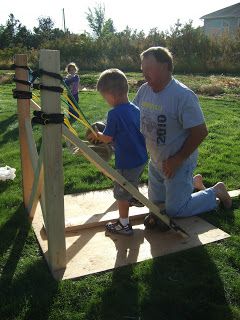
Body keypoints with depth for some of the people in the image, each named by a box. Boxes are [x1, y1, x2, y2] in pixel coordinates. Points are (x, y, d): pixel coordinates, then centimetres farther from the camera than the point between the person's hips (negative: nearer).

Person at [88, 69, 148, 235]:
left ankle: (124, 225, 22)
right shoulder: (136, 109, 3)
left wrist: (95, 134, 7)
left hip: (127, 162, -8)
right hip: (142, 158, 8)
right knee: (131, 188, 30)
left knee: (121, 193, 9)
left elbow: (107, 138, -13)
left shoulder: (115, 113, -21)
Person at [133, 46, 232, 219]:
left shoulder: (183, 95, -25)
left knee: (175, 210, -1)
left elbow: (201, 132, -24)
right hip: (156, 162, 8)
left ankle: (216, 191, 20)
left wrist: (178, 159, -21)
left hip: (179, 164, -7)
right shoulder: (144, 90, -4)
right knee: (156, 202, 23)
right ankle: (194, 182, 41)